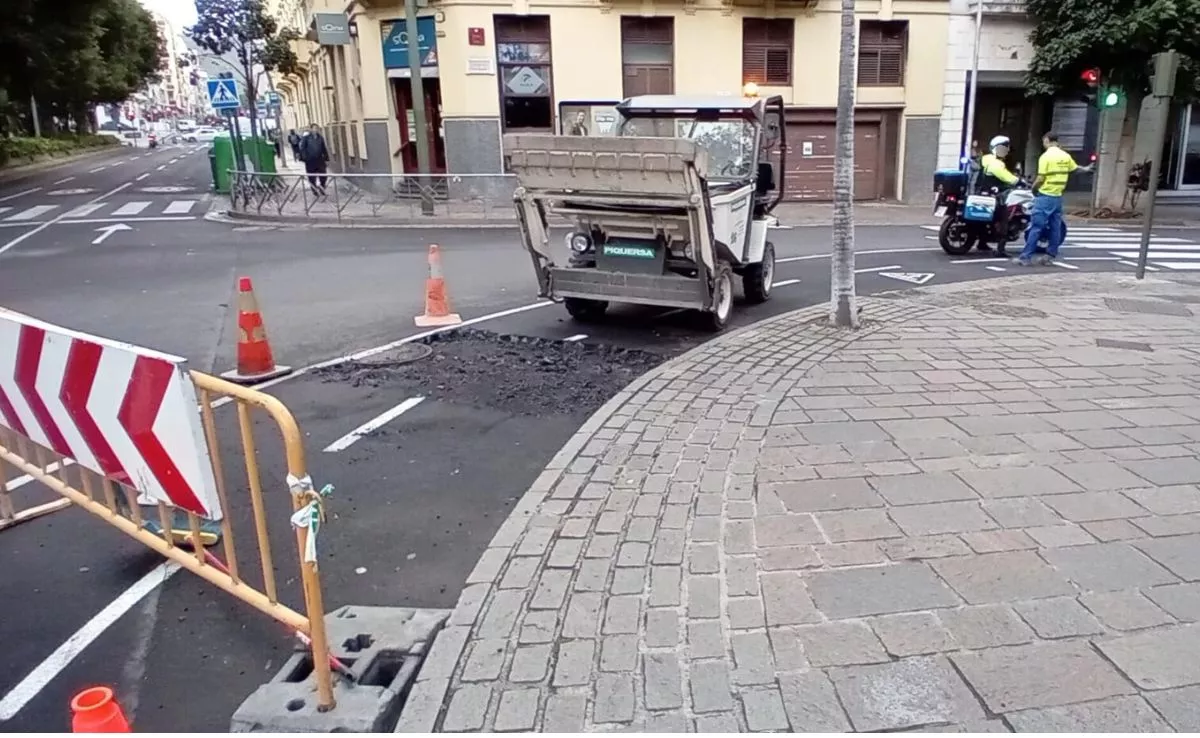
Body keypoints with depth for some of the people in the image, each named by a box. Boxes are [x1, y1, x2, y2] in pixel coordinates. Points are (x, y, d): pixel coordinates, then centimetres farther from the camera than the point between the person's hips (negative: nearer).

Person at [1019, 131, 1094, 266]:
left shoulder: (1045, 156, -13)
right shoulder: (1065, 156, 8)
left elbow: (1040, 179, -17)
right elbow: (1075, 168, 26)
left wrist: (1033, 189, 3)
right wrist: (1086, 169, 49)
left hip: (1045, 196, -7)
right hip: (1058, 197, 7)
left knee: (1036, 227, -8)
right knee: (1055, 228, 11)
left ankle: (1026, 257, -11)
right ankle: (1050, 256, 16)